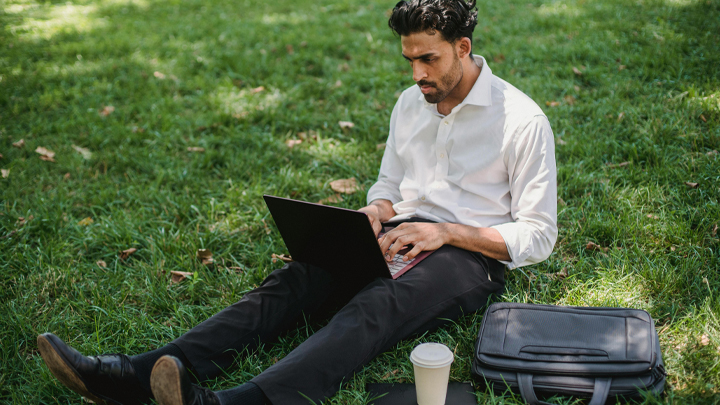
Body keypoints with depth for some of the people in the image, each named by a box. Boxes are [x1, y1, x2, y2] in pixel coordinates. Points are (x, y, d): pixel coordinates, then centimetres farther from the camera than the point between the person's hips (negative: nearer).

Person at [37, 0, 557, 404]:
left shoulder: (523, 120, -7)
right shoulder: (410, 103, 12)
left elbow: (539, 235, -8)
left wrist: (447, 232, -18)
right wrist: (373, 215, -3)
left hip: (471, 254, -5)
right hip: (401, 239, 6)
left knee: (374, 306, -36)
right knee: (294, 279, -20)